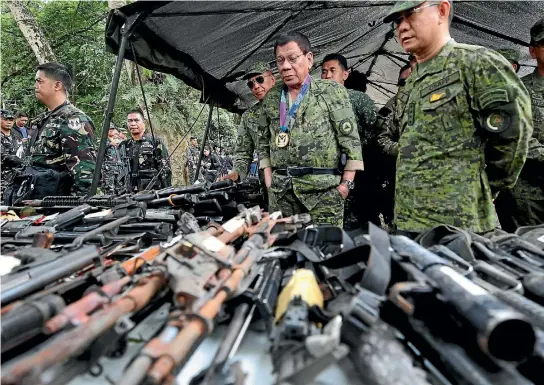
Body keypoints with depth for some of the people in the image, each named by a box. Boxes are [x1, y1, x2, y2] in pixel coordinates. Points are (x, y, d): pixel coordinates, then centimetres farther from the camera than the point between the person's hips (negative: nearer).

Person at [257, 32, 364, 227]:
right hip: (280, 191, 4)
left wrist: (347, 182, -9)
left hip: (324, 189, -3)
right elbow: (263, 141, 19)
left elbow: (350, 138, -3)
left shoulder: (331, 91, 1)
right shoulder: (271, 98, 13)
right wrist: (268, 177, 9)